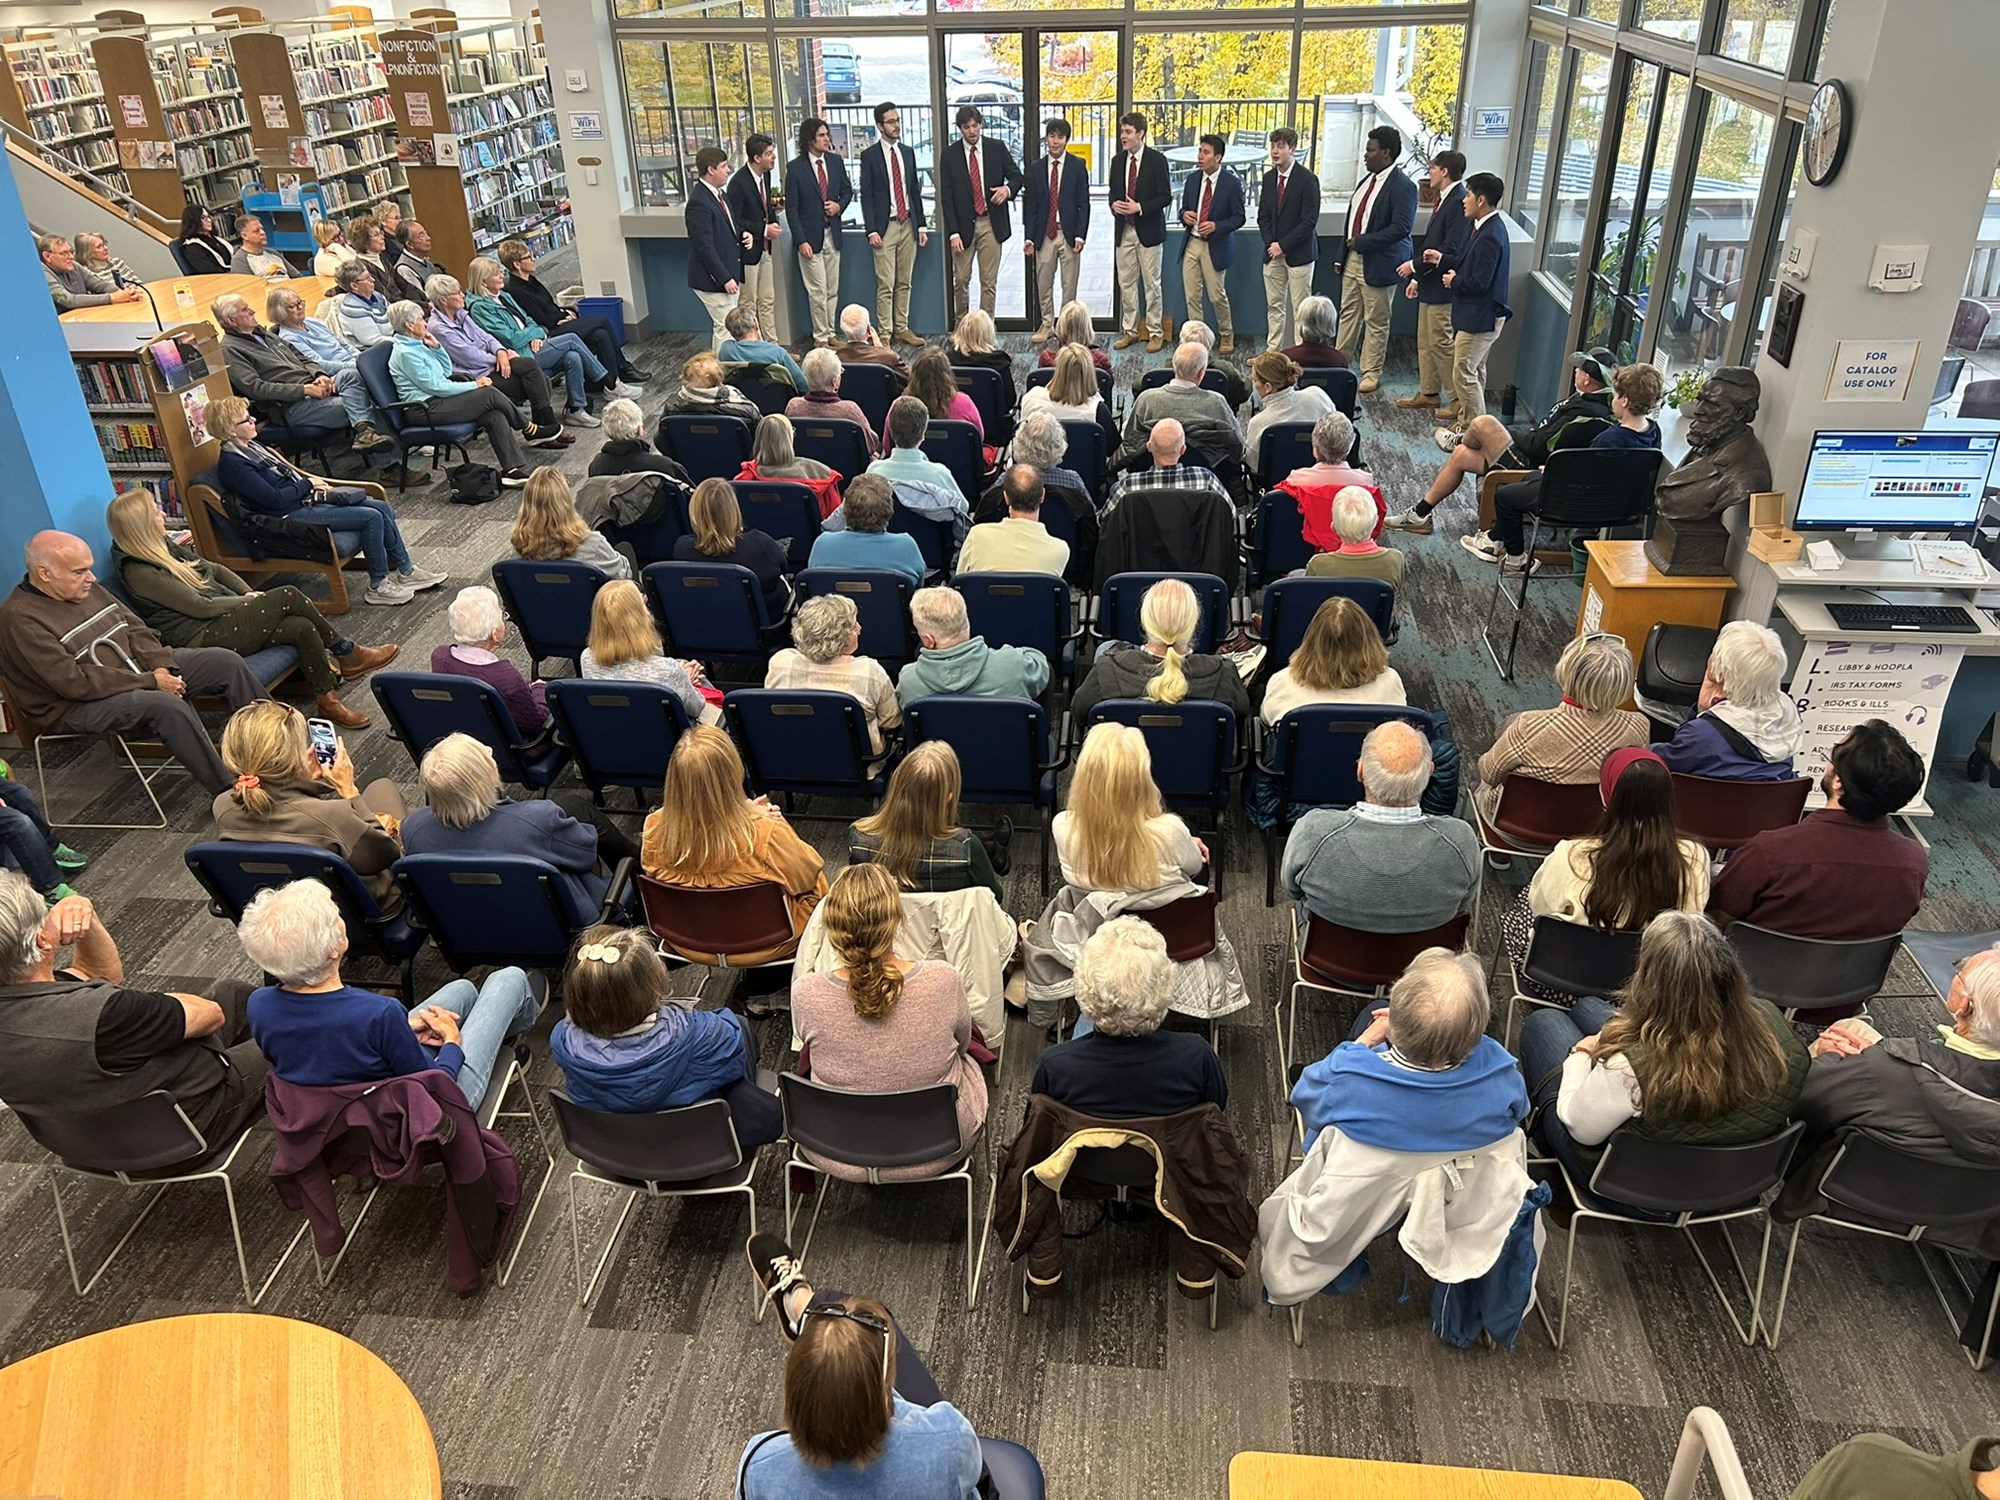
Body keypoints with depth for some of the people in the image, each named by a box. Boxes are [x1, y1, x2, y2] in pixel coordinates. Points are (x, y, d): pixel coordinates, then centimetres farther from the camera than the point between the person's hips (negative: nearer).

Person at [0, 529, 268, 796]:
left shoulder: (87, 589, 5)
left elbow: (134, 628, 10)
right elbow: (75, 682, -24)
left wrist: (161, 666, -10)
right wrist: (150, 681, -23)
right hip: (79, 706, -8)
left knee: (225, 661, -3)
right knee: (167, 705, -36)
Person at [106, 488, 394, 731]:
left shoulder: (163, 546, 12)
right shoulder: (140, 573, -16)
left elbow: (214, 569, 18)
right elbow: (201, 607, -17)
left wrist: (248, 593, 1)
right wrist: (250, 601, -7)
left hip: (224, 619, 9)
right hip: (201, 640, -9)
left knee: (302, 627, -15)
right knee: (287, 596, -19)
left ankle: (328, 701, -7)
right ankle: (347, 654, -4)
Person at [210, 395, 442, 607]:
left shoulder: (250, 446, 13)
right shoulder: (232, 464, -16)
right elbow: (275, 499, -21)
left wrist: (312, 481, 3)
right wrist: (308, 484, -8)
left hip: (305, 498, 10)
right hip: (292, 515, -10)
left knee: (382, 508, -1)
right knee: (372, 518, -20)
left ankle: (406, 571, 7)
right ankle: (378, 586, -9)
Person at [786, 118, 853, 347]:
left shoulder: (835, 161, 4)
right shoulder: (795, 168, -10)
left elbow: (847, 190, 17)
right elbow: (791, 208, -9)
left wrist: (840, 205, -5)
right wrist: (801, 241, -15)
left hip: (832, 234, 5)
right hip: (811, 237, -5)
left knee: (833, 290, 11)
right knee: (818, 291, -2)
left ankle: (830, 333, 21)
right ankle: (820, 337, 8)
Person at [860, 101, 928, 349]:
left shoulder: (908, 152, 12)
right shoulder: (869, 156, -2)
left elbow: (915, 191, 15)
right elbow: (866, 196, -5)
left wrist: (921, 225, 9)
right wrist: (871, 231, -13)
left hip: (908, 225, 5)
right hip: (885, 226, -5)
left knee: (904, 283, 9)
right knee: (886, 285, -6)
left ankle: (902, 329, 16)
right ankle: (885, 334, -1)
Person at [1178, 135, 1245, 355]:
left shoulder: (1231, 183, -8)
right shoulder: (1192, 179, 6)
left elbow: (1239, 218, -6)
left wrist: (1216, 226, -21)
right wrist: (1185, 215, -8)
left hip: (1215, 246, -4)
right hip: (1192, 244, 4)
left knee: (1217, 295, 3)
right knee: (1192, 296, 3)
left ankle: (1227, 336, 23)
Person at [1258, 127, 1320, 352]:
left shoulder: (1307, 180, -10)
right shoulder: (1269, 178, 9)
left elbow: (1309, 221, -14)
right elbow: (1263, 216, 12)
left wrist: (1283, 245, -15)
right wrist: (1270, 243, -4)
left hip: (1298, 253, -6)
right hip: (1273, 252, 6)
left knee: (1300, 308, -2)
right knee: (1274, 306, 11)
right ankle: (1272, 351, 19)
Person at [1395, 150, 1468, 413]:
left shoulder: (1459, 202, -18)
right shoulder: (1445, 200, 13)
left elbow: (1450, 251, -24)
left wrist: (1414, 265, -16)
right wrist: (1417, 277, 16)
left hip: (1442, 287, -10)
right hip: (1429, 285, 10)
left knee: (1441, 343, -5)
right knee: (1425, 342, 16)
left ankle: (1459, 400, 4)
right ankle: (1428, 393, 26)